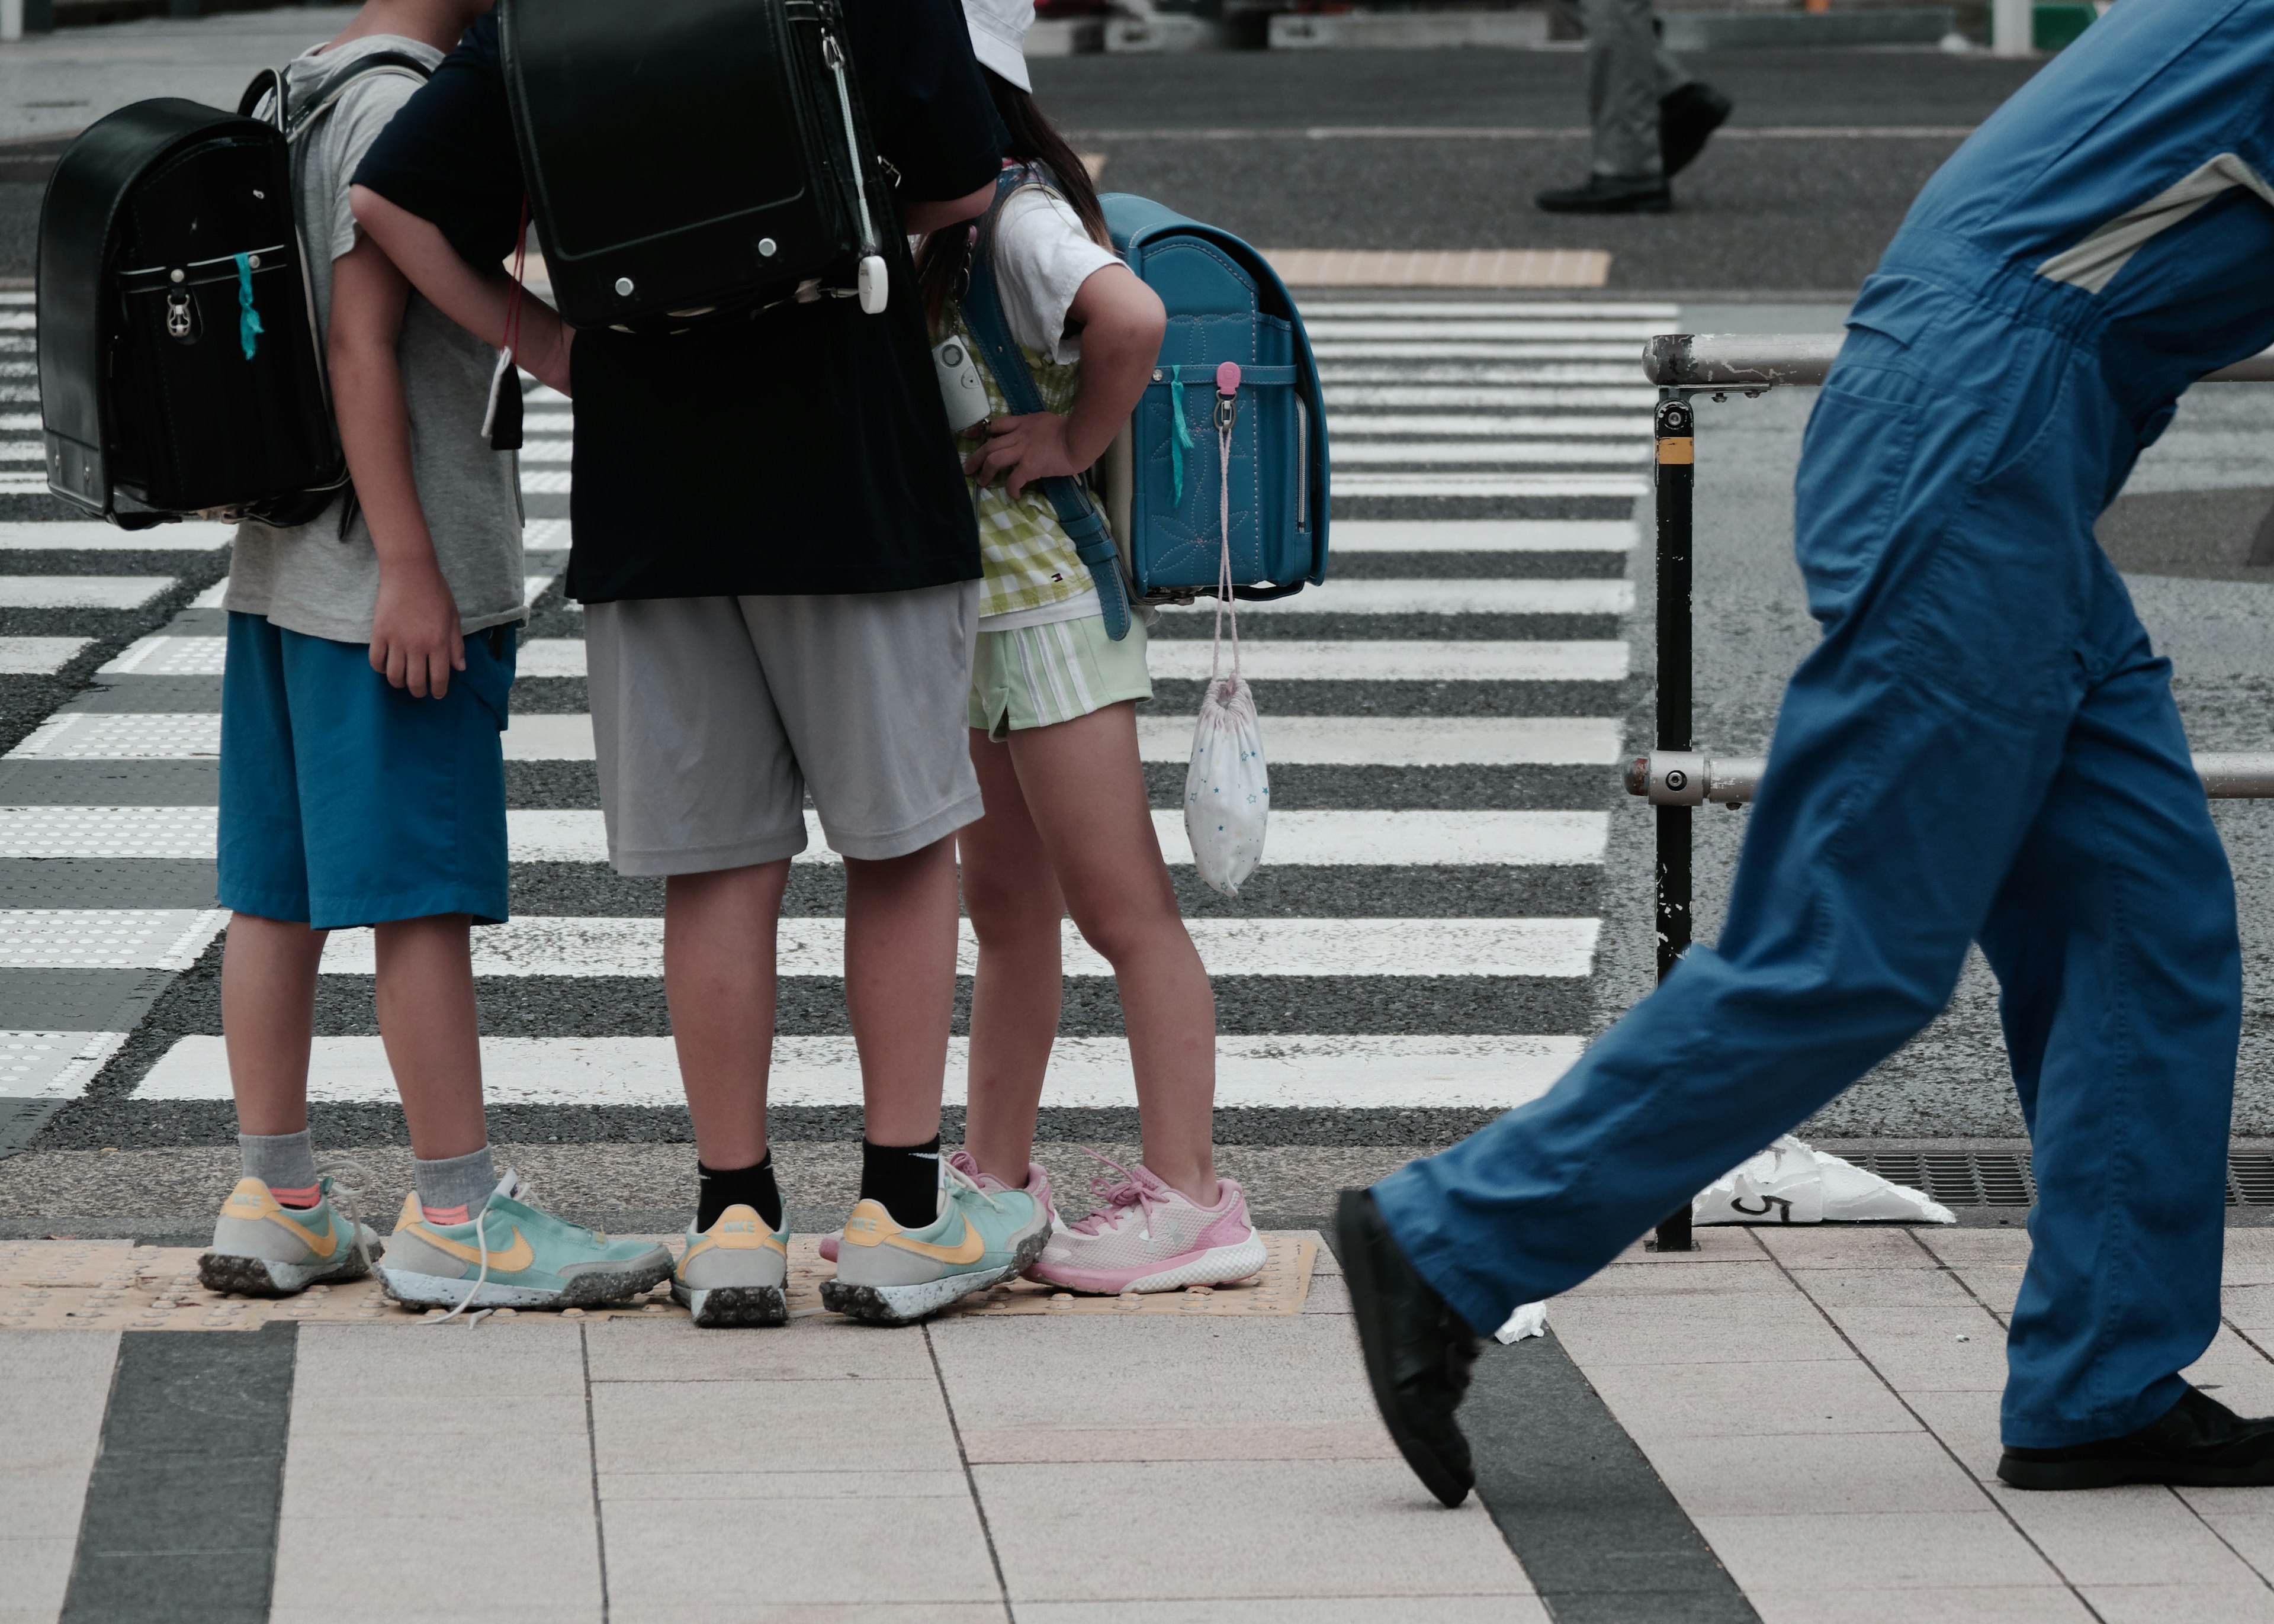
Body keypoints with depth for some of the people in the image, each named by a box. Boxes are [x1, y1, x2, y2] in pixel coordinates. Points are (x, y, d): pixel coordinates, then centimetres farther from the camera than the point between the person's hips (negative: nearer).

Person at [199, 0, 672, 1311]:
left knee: (280, 888, 9)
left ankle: (276, 1203, 13)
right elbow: (360, 345, -19)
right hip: (391, 580, -10)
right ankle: (456, 1216, -3)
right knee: (429, 893, -6)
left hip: (283, 568, 10)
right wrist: (407, 569, -20)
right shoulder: (401, 108, -14)